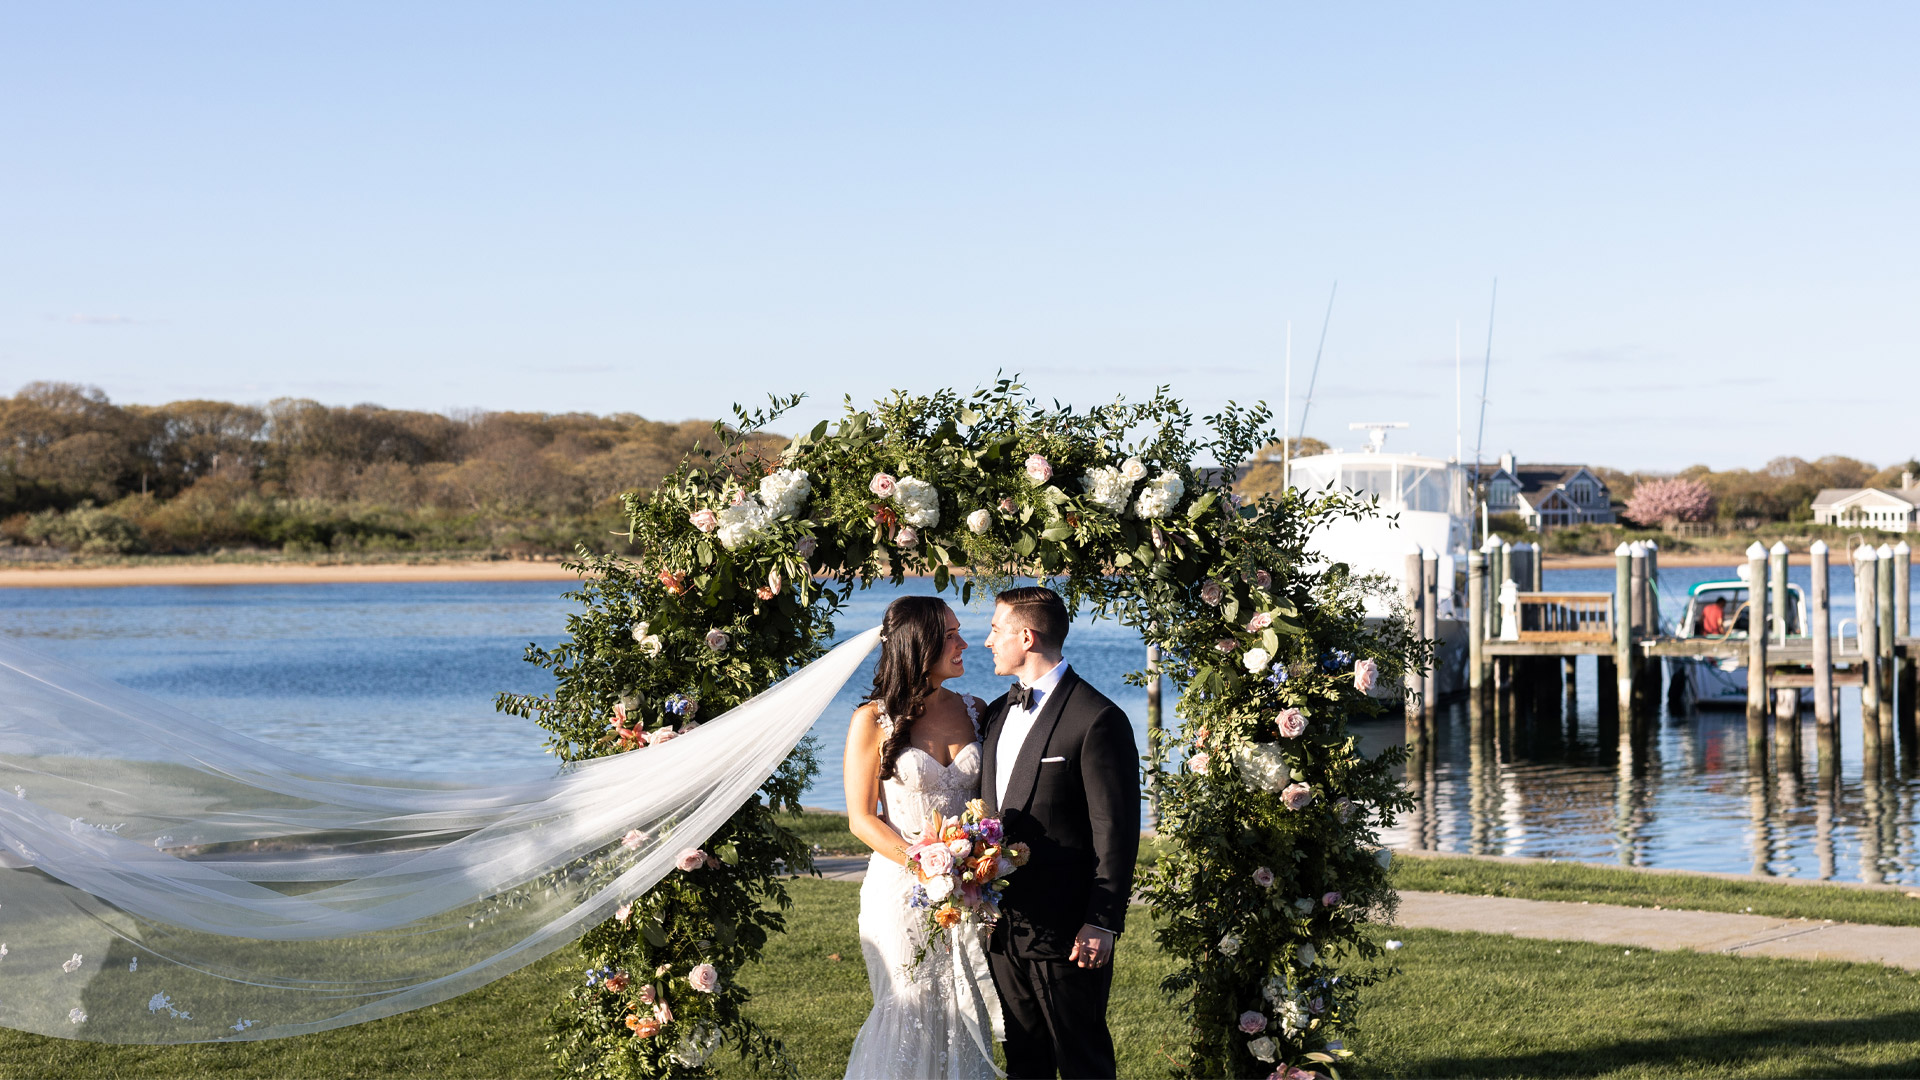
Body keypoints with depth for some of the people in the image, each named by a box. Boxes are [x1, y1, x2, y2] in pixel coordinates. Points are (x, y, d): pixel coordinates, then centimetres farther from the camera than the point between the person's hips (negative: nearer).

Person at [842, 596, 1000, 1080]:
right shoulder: (874, 720, -6)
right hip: (902, 889, -3)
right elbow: (862, 818, -6)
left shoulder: (973, 710, 6)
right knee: (911, 1015, 2)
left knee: (966, 1013, 5)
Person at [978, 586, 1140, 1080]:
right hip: (1005, 926, 8)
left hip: (1065, 932, -8)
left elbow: (1116, 832, -14)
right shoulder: (997, 713, 13)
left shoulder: (1098, 720, -13)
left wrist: (1102, 924, -17)